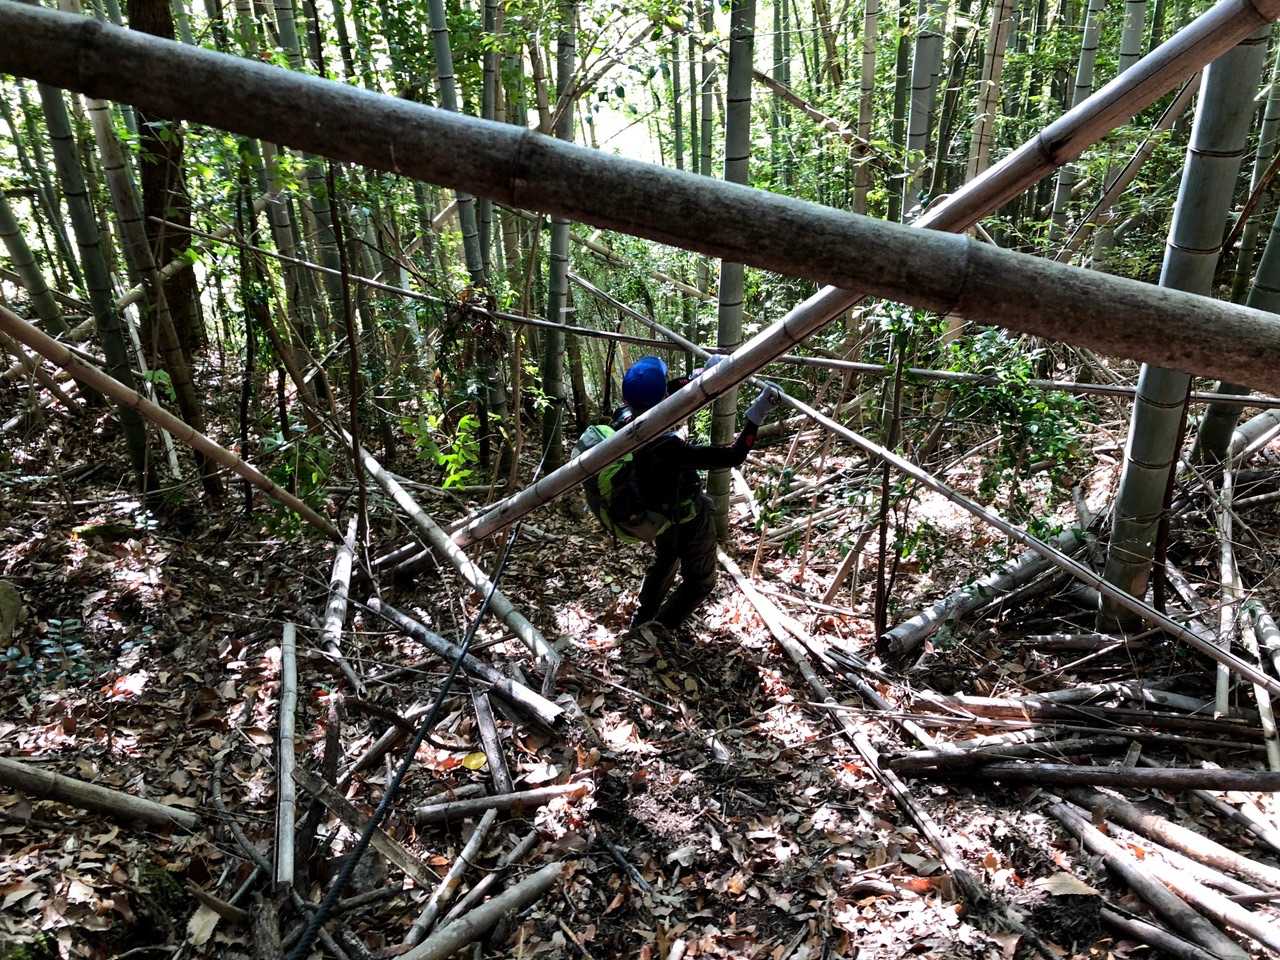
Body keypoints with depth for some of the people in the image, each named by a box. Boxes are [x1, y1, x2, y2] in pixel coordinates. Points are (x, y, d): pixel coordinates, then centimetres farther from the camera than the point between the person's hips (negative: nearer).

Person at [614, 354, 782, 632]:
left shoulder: (623, 419, -21)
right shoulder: (666, 448, -43)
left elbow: (669, 391, -1)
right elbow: (733, 457, -37)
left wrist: (705, 372, 3)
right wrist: (757, 414, -34)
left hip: (653, 514, 7)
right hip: (687, 521, -7)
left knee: (664, 562, 35)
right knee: (700, 582, 19)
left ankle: (642, 620, 52)